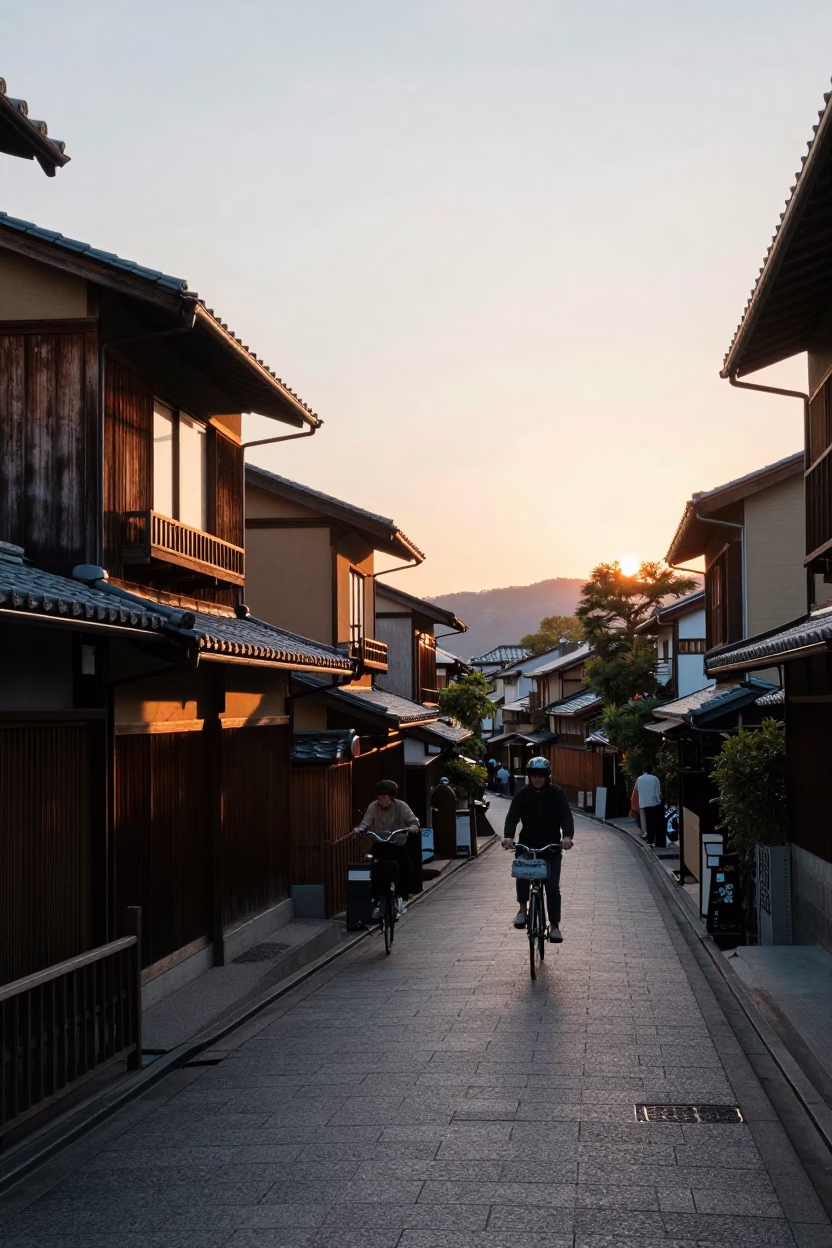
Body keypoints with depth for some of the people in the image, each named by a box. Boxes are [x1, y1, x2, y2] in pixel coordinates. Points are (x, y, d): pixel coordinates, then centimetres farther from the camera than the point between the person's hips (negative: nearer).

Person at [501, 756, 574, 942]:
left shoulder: (557, 794, -5)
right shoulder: (522, 794, -4)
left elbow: (566, 816, -17)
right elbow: (512, 816, -16)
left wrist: (568, 836, -36)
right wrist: (508, 836, -36)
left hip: (551, 846, 0)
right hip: (528, 843, 0)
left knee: (552, 885, -8)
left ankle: (554, 925, 1)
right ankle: (522, 908, -11)